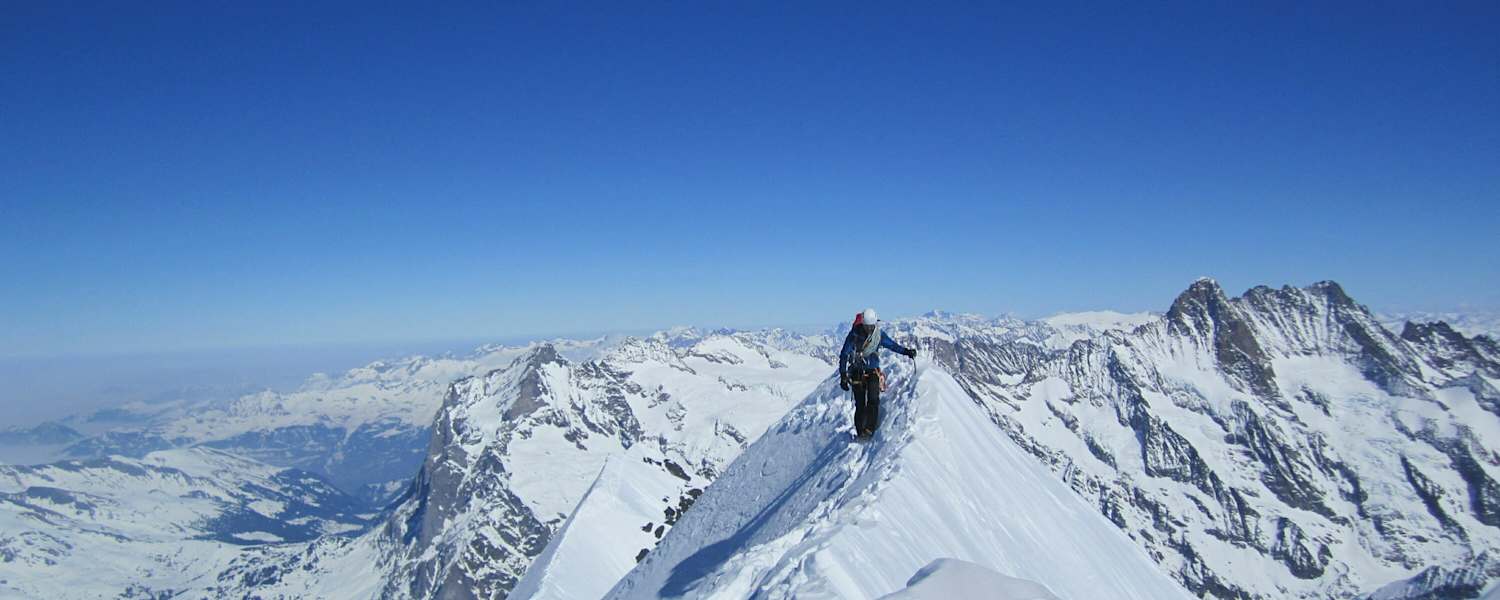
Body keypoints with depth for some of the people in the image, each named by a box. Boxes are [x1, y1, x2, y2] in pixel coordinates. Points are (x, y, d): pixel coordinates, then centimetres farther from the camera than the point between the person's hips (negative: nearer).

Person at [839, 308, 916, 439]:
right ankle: (860, 432, 7)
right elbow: (844, 355, -7)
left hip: (873, 372, 1)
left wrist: (906, 351, -6)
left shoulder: (879, 335, -3)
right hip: (857, 373, -1)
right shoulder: (854, 335, -11)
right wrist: (843, 376, -11)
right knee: (860, 405, -4)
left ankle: (869, 429, -22)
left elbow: (892, 345, 11)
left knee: (873, 400, -19)